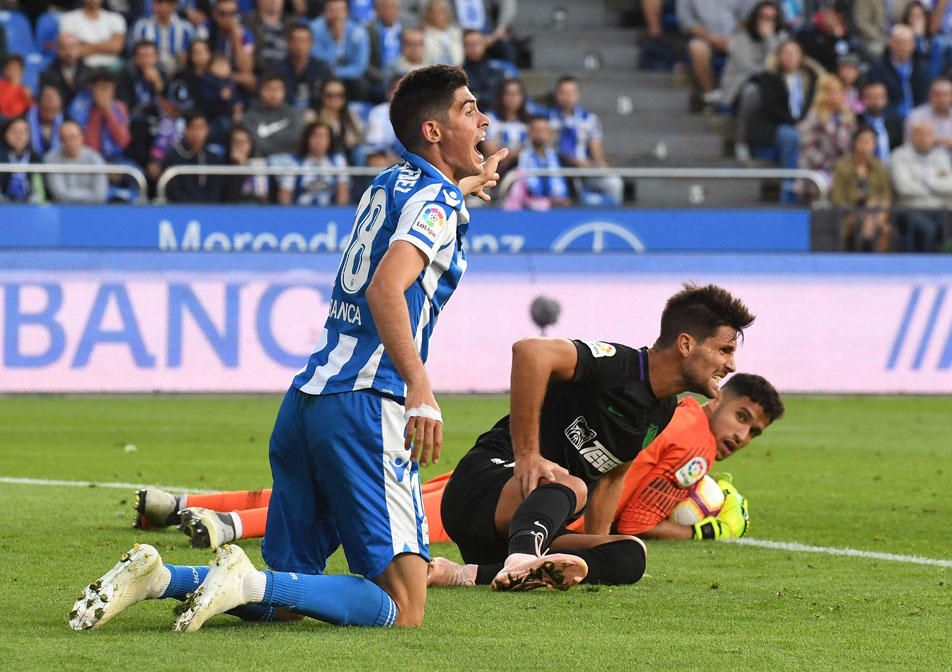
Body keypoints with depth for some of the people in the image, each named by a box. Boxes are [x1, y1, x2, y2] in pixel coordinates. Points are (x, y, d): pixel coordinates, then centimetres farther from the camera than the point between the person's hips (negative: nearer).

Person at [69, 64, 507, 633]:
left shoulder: (389, 185, 20)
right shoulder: (436, 202, -6)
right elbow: (386, 289, -24)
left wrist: (468, 183, 63)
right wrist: (421, 389, -33)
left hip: (308, 396, 9)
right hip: (365, 405, -9)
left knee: (279, 600, 14)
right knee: (403, 612, -12)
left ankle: (156, 576, -5)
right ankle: (249, 582, -26)